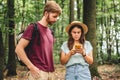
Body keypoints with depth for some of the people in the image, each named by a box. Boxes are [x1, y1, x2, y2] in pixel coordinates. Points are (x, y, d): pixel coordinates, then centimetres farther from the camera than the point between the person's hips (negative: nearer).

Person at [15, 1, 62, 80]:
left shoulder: (50, 31, 15)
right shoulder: (33, 27, -7)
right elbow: (19, 49, -13)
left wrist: (51, 68, 9)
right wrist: (31, 67, -17)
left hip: (49, 72, 7)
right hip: (38, 72, -7)